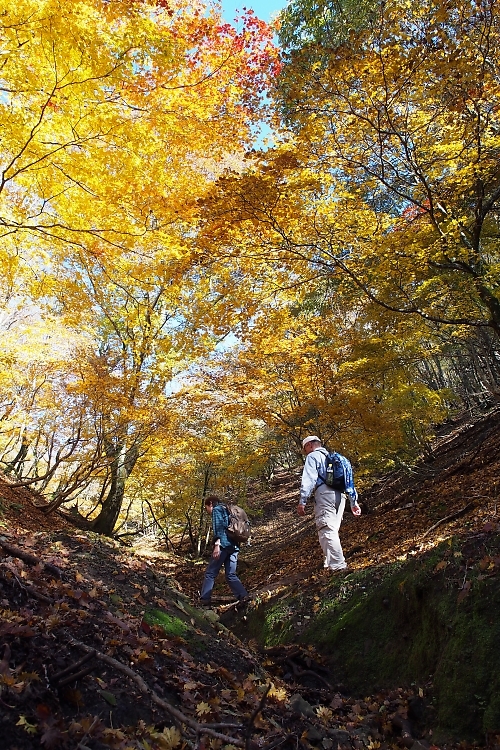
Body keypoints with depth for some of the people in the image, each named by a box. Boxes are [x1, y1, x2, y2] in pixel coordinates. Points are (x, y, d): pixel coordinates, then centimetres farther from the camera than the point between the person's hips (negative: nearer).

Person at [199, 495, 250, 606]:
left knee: (210, 573, -1)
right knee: (231, 575, 10)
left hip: (224, 545, -8)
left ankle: (204, 601, -3)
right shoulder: (227, 510, 28)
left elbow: (219, 526, -12)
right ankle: (244, 596, -3)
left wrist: (217, 544, -20)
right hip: (234, 546, 8)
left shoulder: (217, 509, 3)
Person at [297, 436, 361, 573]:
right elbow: (348, 480, 28)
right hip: (340, 496, 8)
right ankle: (331, 562, 14)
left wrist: (302, 501, -14)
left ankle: (338, 565, -18)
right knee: (332, 531, 14)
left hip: (324, 494, -8)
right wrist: (353, 502, 28)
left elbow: (308, 479, -9)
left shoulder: (313, 456, 7)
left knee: (327, 531, -10)